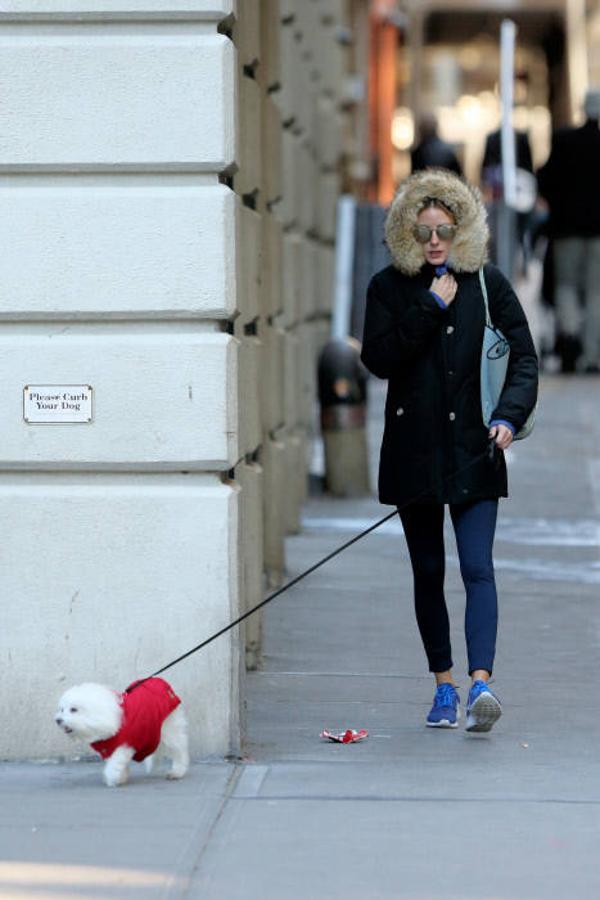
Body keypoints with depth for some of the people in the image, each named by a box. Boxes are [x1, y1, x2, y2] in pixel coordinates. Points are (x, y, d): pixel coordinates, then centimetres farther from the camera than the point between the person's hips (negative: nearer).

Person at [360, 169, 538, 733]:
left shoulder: (488, 284, 5)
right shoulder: (389, 288, 4)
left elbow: (523, 356, 4)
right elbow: (378, 358, -8)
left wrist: (509, 415, -11)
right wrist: (431, 307, -11)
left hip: (473, 452, -1)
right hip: (414, 452, 1)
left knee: (477, 568, -12)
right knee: (428, 574, 8)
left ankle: (481, 682, -21)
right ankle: (444, 686, 17)